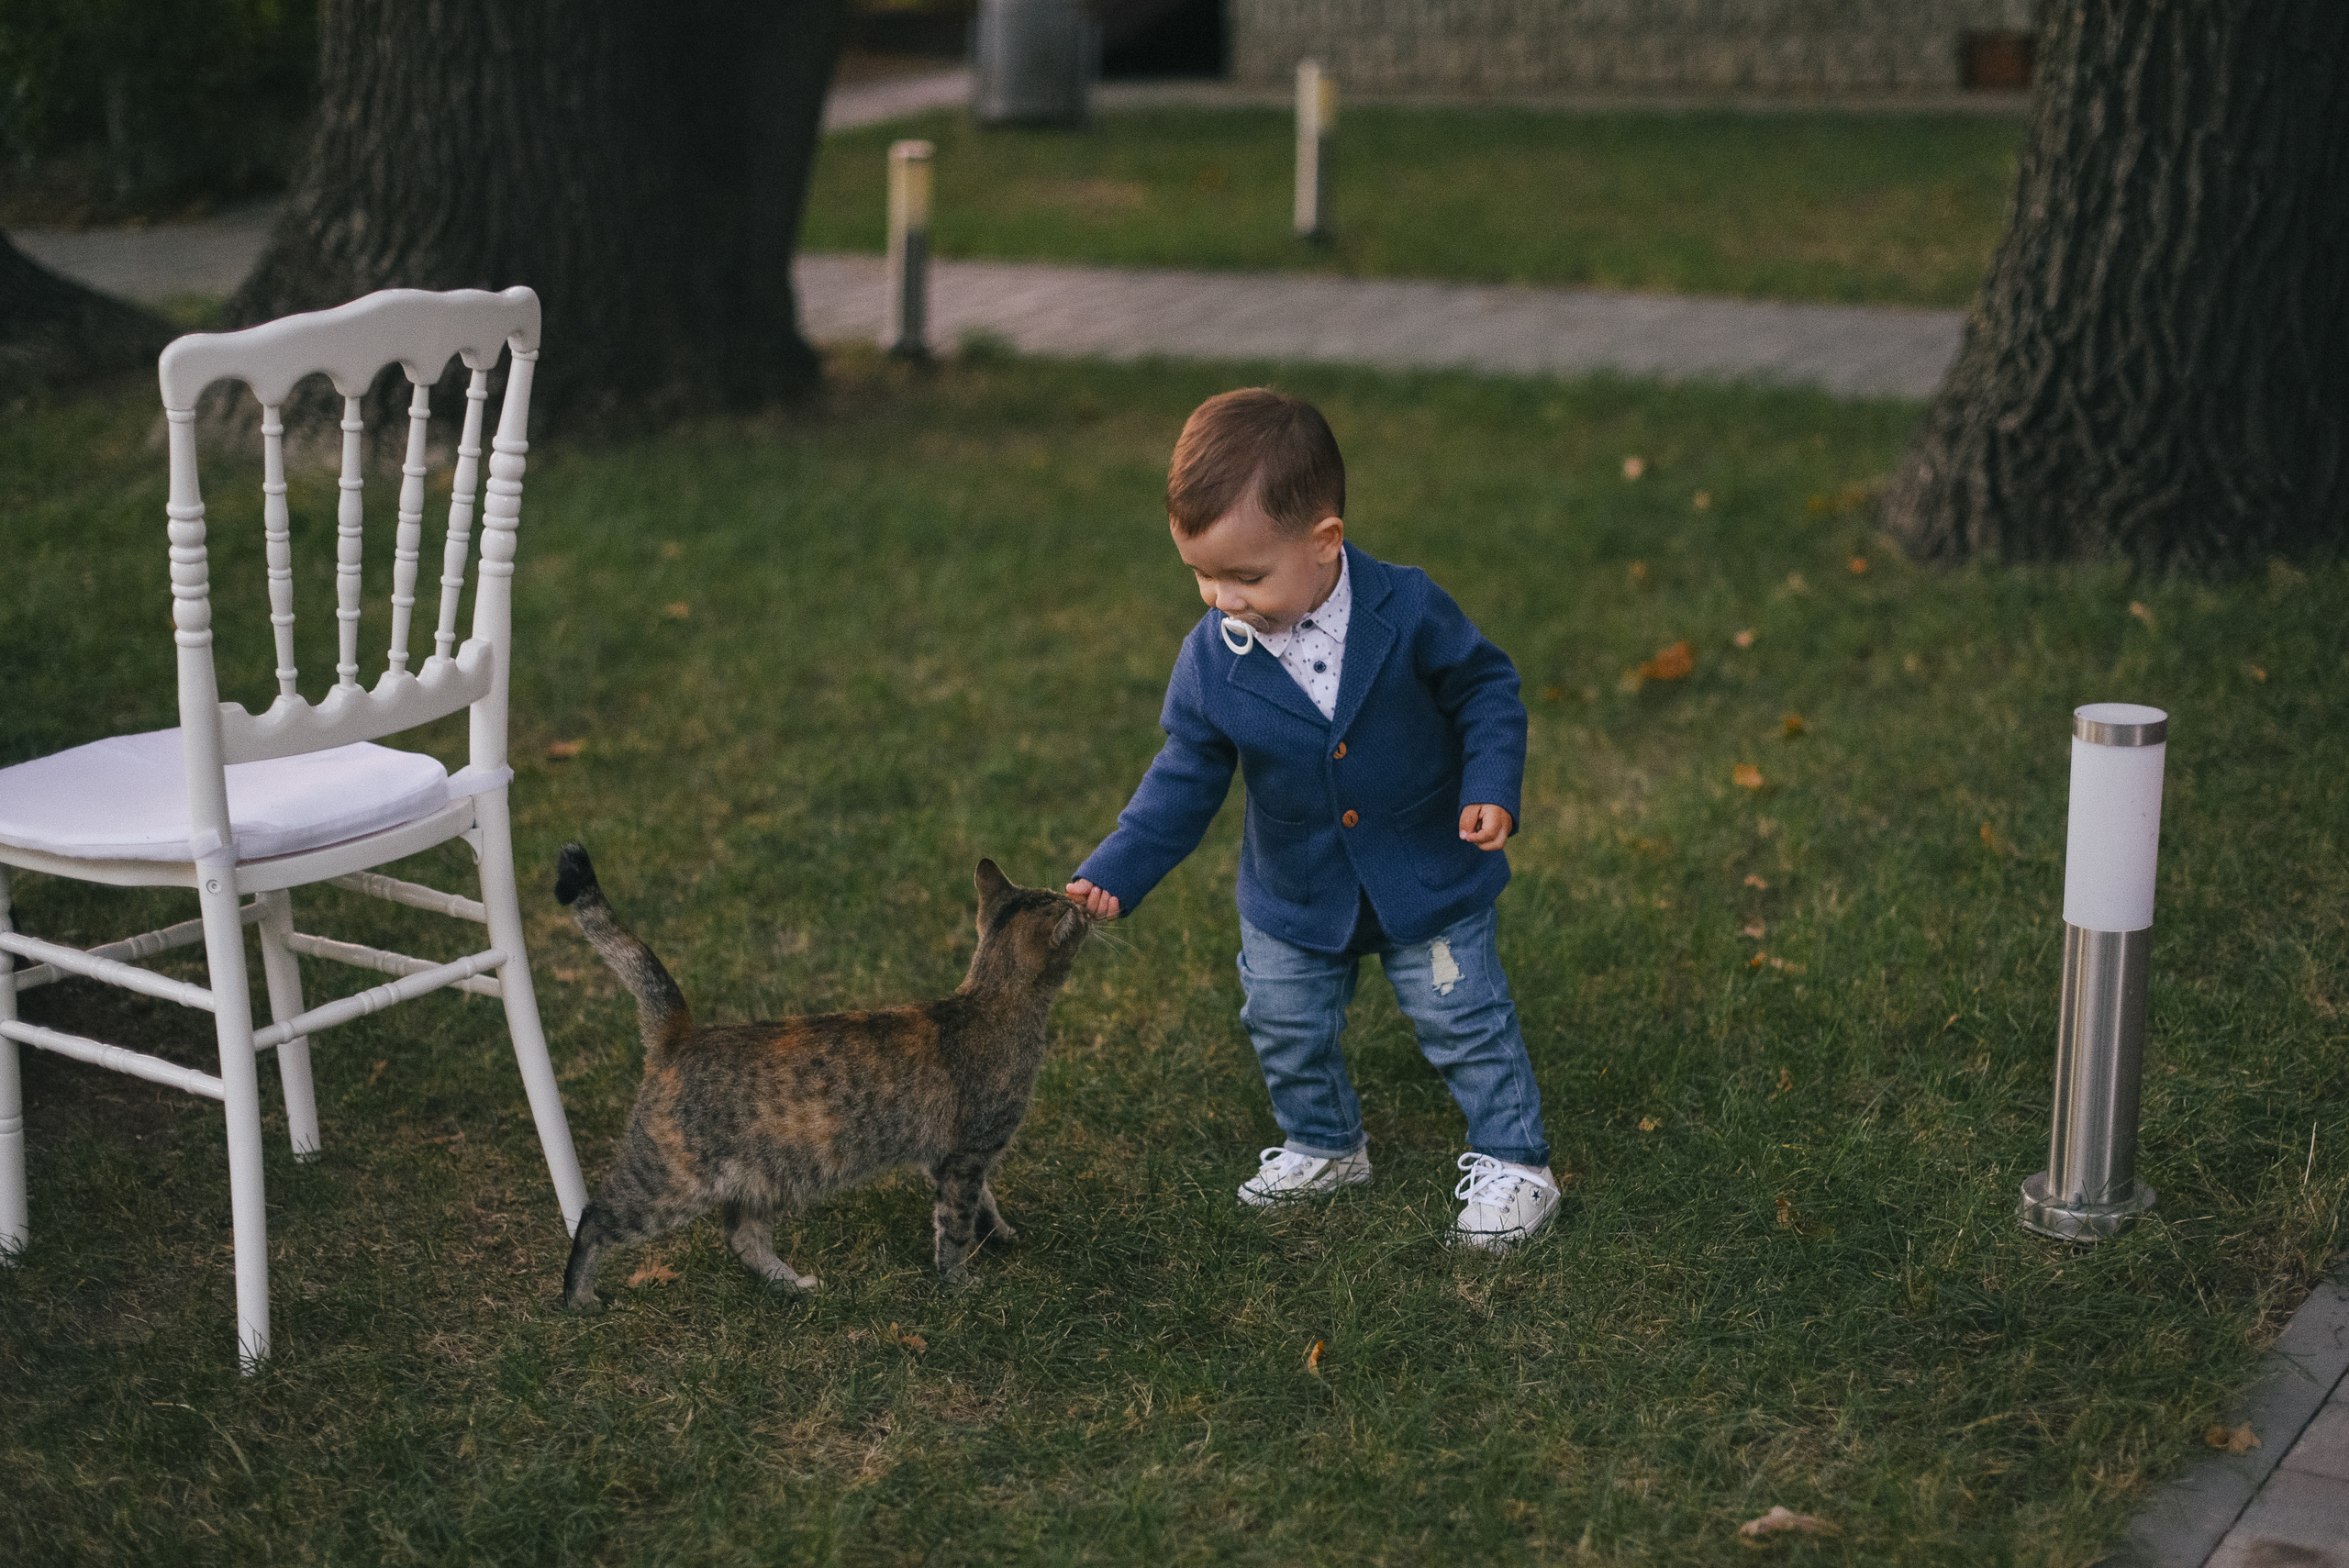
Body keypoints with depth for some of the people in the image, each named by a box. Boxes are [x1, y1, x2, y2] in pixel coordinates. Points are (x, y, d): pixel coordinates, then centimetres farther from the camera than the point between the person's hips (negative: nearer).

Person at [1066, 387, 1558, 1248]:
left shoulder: (1406, 612, -22)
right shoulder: (1210, 659, -16)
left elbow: (1485, 689, -7)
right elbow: (1184, 781, -8)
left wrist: (1490, 787, -19)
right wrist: (1113, 874, -15)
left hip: (1428, 883, -3)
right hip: (1294, 899, 3)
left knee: (1463, 1020, 7)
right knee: (1285, 1027, 17)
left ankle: (1513, 1163, 26)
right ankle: (1324, 1145, 43)